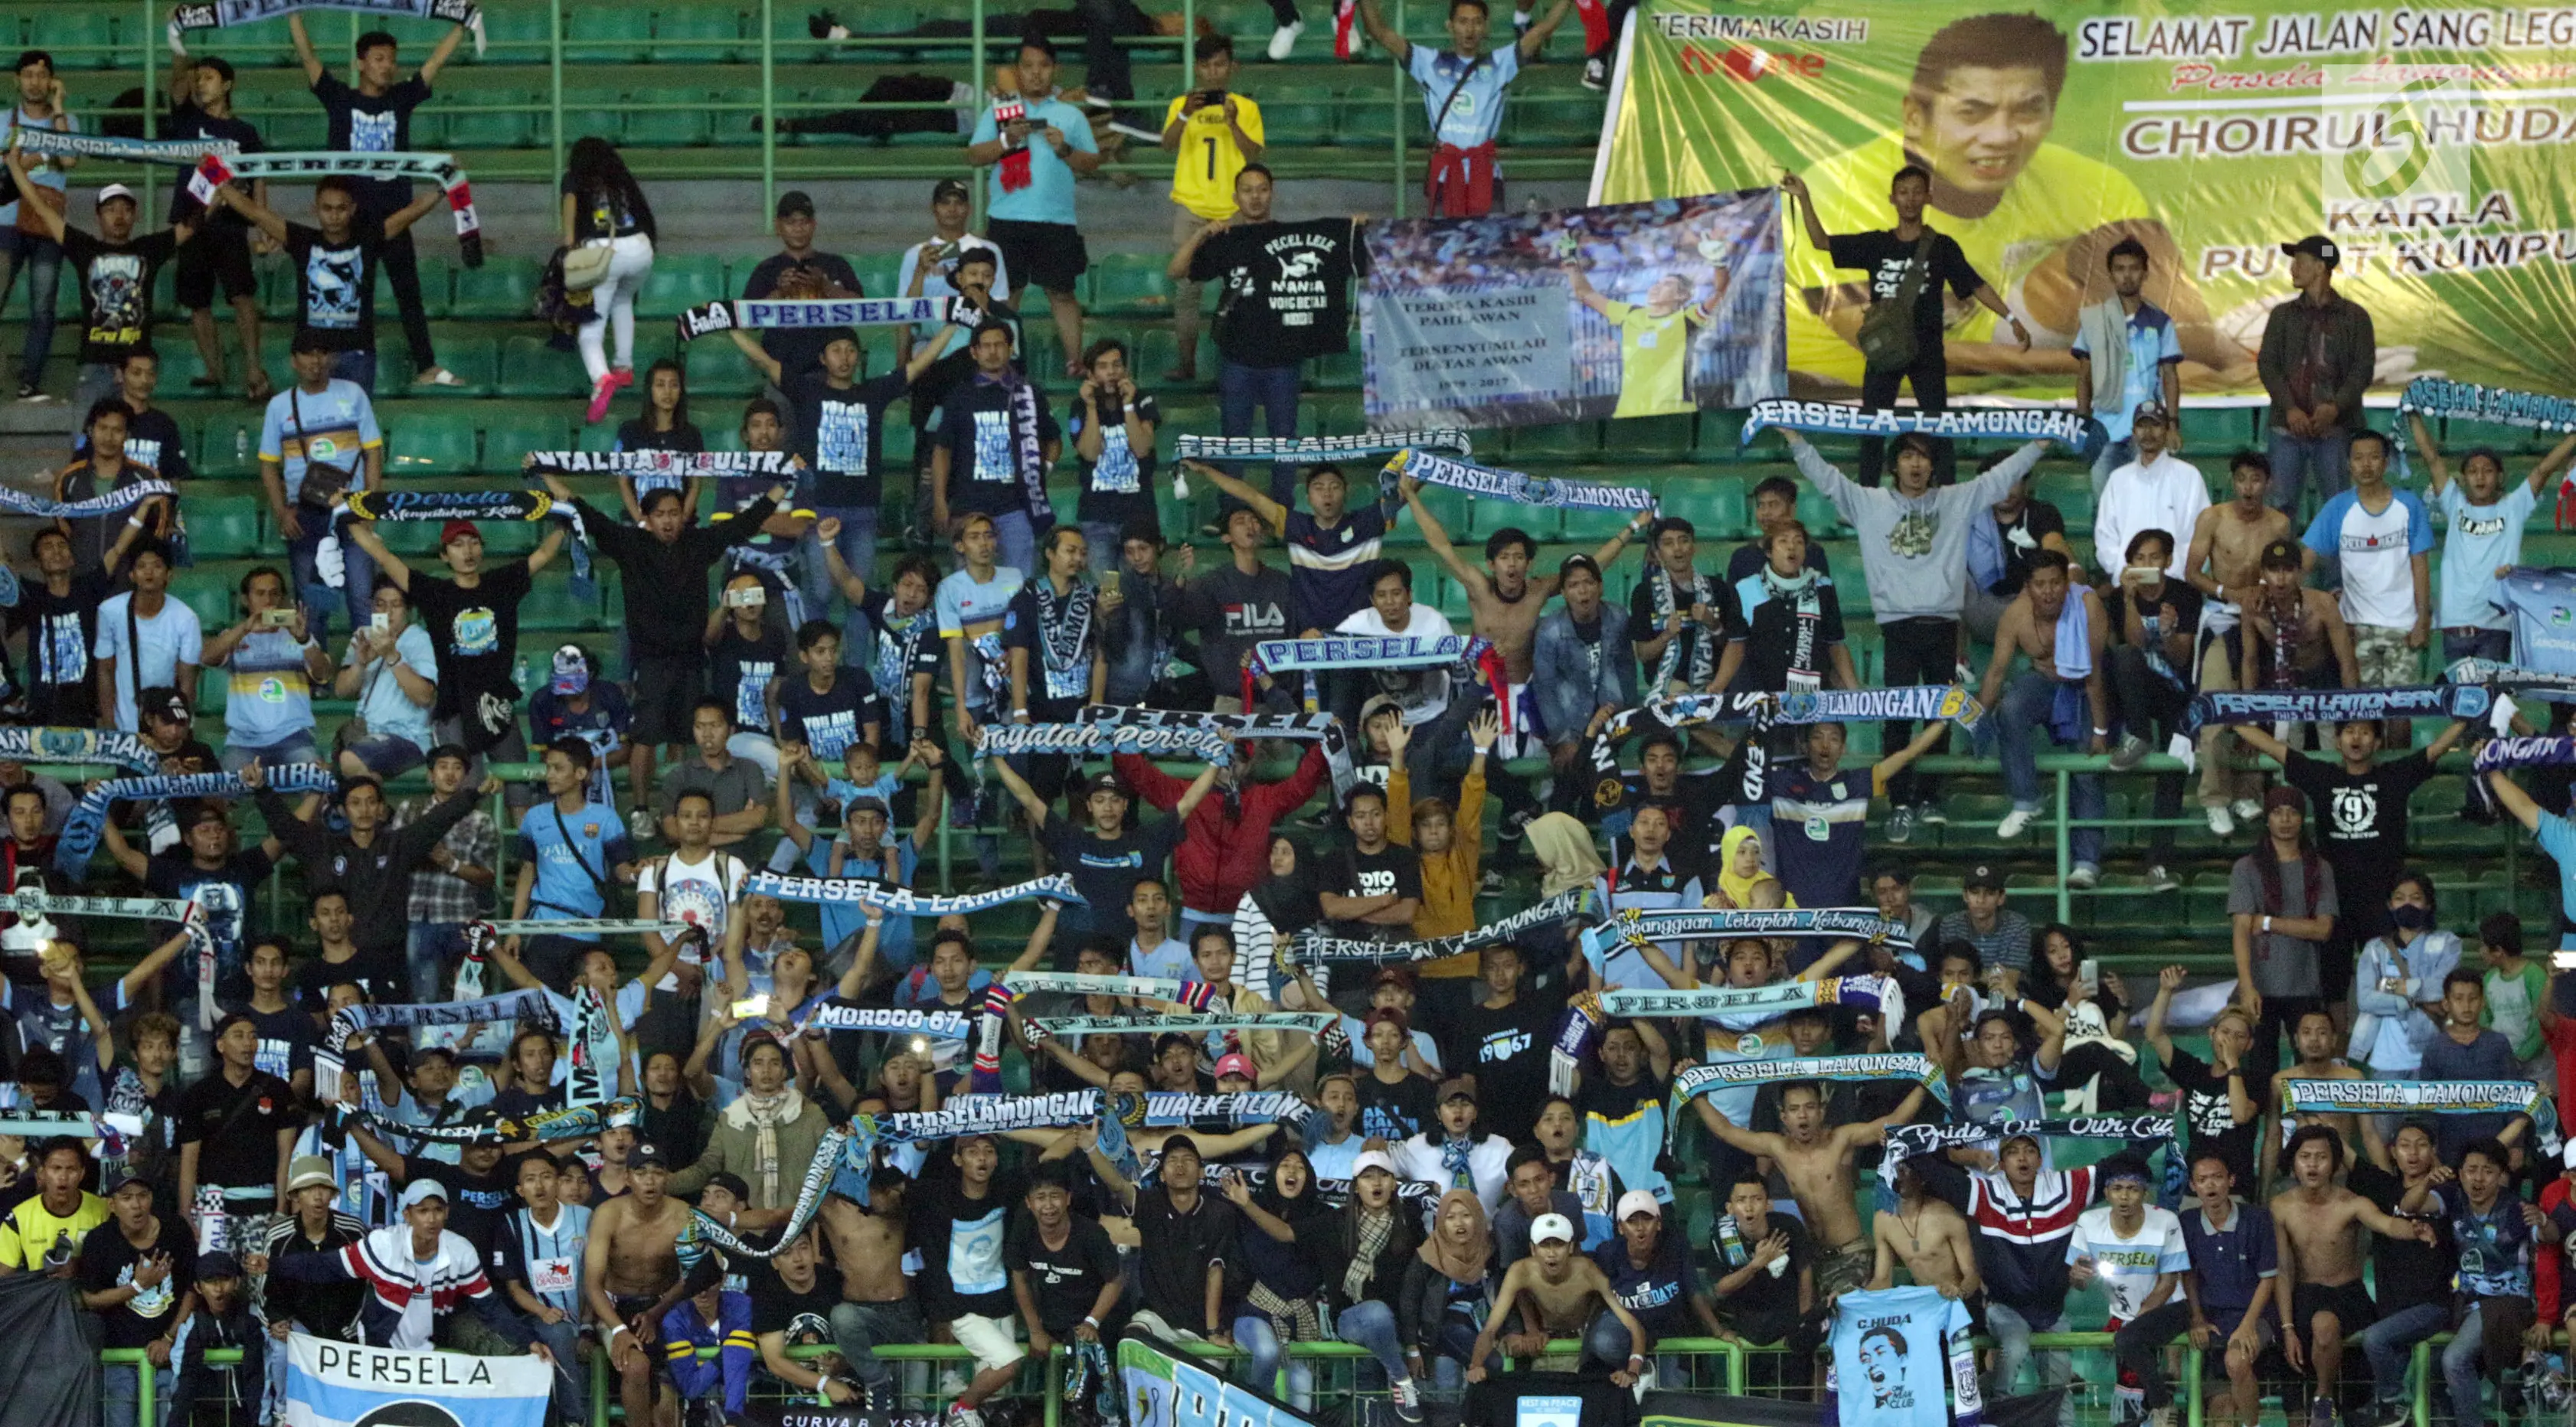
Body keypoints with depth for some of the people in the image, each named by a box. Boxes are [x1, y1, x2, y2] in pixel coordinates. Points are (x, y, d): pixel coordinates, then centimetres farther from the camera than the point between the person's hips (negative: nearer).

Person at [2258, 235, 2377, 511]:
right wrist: (2289, 408, -11)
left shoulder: (2353, 317, 6)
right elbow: (2267, 364, 5)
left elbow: (2363, 369, 1)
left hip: (2334, 427, -2)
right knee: (2282, 504, -3)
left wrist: (2336, 407, -16)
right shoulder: (2283, 315, 13)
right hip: (2289, 426, 2)